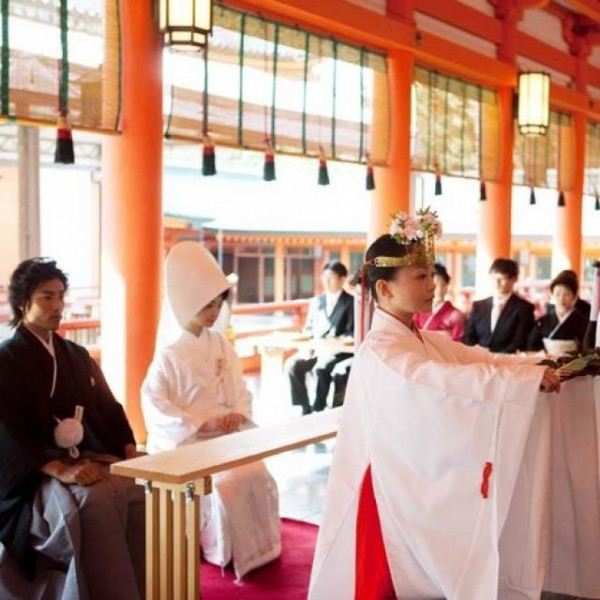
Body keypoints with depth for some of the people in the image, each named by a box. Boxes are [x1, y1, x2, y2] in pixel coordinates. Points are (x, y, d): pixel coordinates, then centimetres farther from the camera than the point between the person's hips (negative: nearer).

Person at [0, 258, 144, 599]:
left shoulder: (77, 356, 18)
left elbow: (109, 409, 17)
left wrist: (130, 451, -3)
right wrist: (60, 470, -24)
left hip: (92, 458, 5)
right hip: (35, 475, -5)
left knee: (146, 490, -24)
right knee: (96, 501, -35)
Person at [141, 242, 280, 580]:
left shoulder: (222, 346, 8)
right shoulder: (170, 355, -9)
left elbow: (241, 392, 12)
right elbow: (154, 406, -17)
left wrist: (238, 415, -11)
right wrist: (200, 424, -22)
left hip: (224, 438, 5)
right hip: (185, 445, -5)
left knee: (258, 478, -15)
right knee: (224, 486, -26)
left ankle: (250, 546, 8)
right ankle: (218, 548, 0)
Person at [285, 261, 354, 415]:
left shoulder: (351, 302, 2)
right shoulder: (316, 302, 18)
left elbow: (351, 333, -6)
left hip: (339, 350, -5)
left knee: (321, 367, -36)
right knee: (292, 365, -23)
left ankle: (318, 410, -24)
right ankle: (305, 409, -17)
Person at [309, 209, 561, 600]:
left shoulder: (425, 339, 8)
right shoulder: (380, 351, -21)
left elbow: (476, 358, 5)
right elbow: (444, 379, -32)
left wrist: (537, 364, -10)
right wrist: (529, 376, -32)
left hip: (428, 481, 8)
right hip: (395, 486, -8)